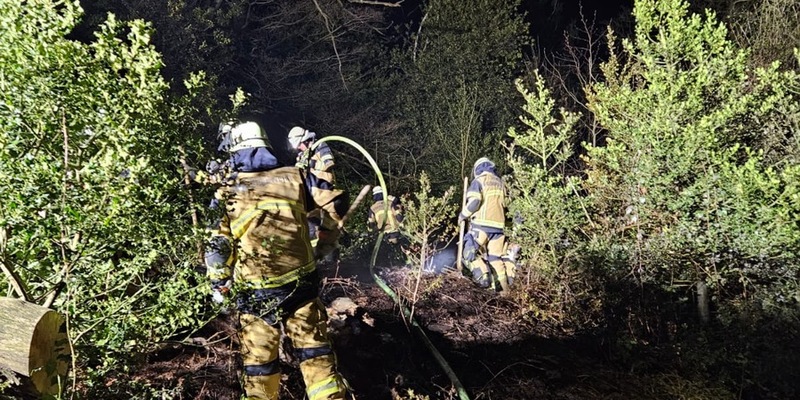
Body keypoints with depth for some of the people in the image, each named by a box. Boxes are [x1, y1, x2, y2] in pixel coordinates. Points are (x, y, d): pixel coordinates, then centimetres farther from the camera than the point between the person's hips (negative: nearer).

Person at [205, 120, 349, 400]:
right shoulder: (295, 178, 1)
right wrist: (323, 243, 22)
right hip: (300, 287, 1)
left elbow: (217, 248, -2)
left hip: (255, 295, -1)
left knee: (259, 365, 12)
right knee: (316, 356, 10)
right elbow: (335, 208, 7)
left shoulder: (228, 191, -1)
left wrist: (219, 286, 10)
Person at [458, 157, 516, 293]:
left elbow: (474, 201, -13)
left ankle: (483, 277, -16)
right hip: (498, 225, 6)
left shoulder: (479, 181, 0)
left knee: (470, 253, 0)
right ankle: (505, 287, 7)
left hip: (481, 224, -6)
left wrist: (463, 214, -1)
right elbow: (504, 205, 18)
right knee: (496, 256, 11)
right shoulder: (500, 182, 19)